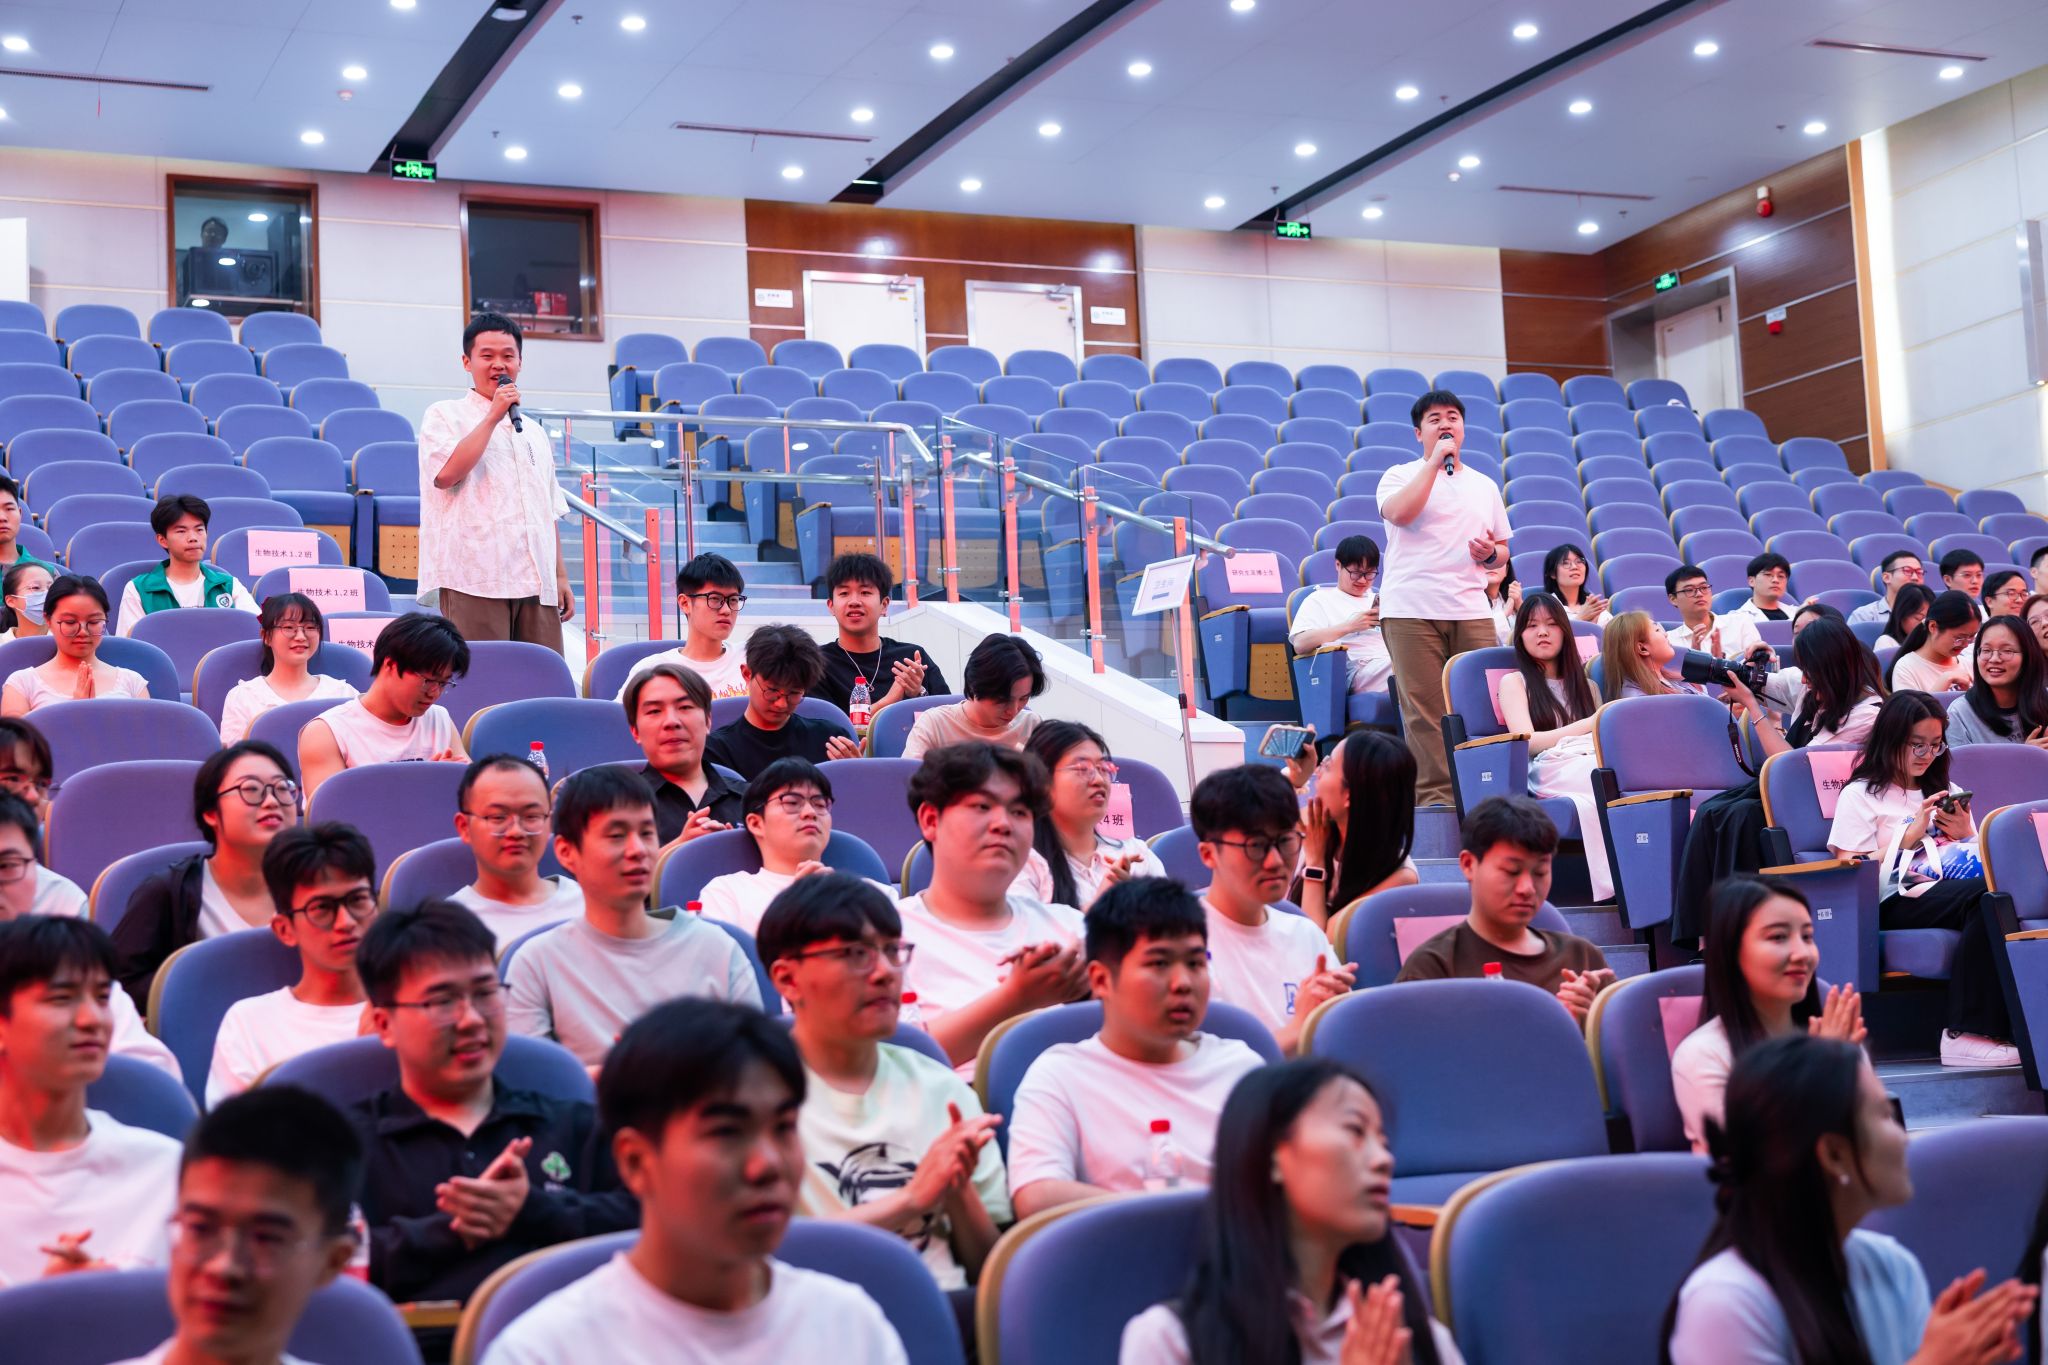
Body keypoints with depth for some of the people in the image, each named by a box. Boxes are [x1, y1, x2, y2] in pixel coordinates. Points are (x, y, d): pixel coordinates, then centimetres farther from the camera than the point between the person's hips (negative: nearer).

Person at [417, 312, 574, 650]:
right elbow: (447, 473, -13)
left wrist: (561, 576, 18)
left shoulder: (534, 432, 24)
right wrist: (493, 417, -7)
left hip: (537, 584, 5)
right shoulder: (444, 416, 7)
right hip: (474, 580, -5)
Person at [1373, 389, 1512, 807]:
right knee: (1424, 710, -7)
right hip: (1411, 608, -4)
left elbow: (1503, 550, 25)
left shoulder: (1484, 485, 21)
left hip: (1471, 609, 4)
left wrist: (1490, 553, 0)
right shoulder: (1401, 476, 8)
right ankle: (1433, 796, -5)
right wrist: (1436, 462, -9)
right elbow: (1399, 512, -15)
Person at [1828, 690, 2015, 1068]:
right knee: (1987, 895, -36)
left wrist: (1966, 834, 9)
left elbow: (1979, 859, 29)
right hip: (1901, 900, -5)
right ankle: (1968, 1034, -39)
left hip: (1954, 887, 5)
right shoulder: (1860, 795, 13)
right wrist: (1911, 834, -2)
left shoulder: (1945, 793, 31)